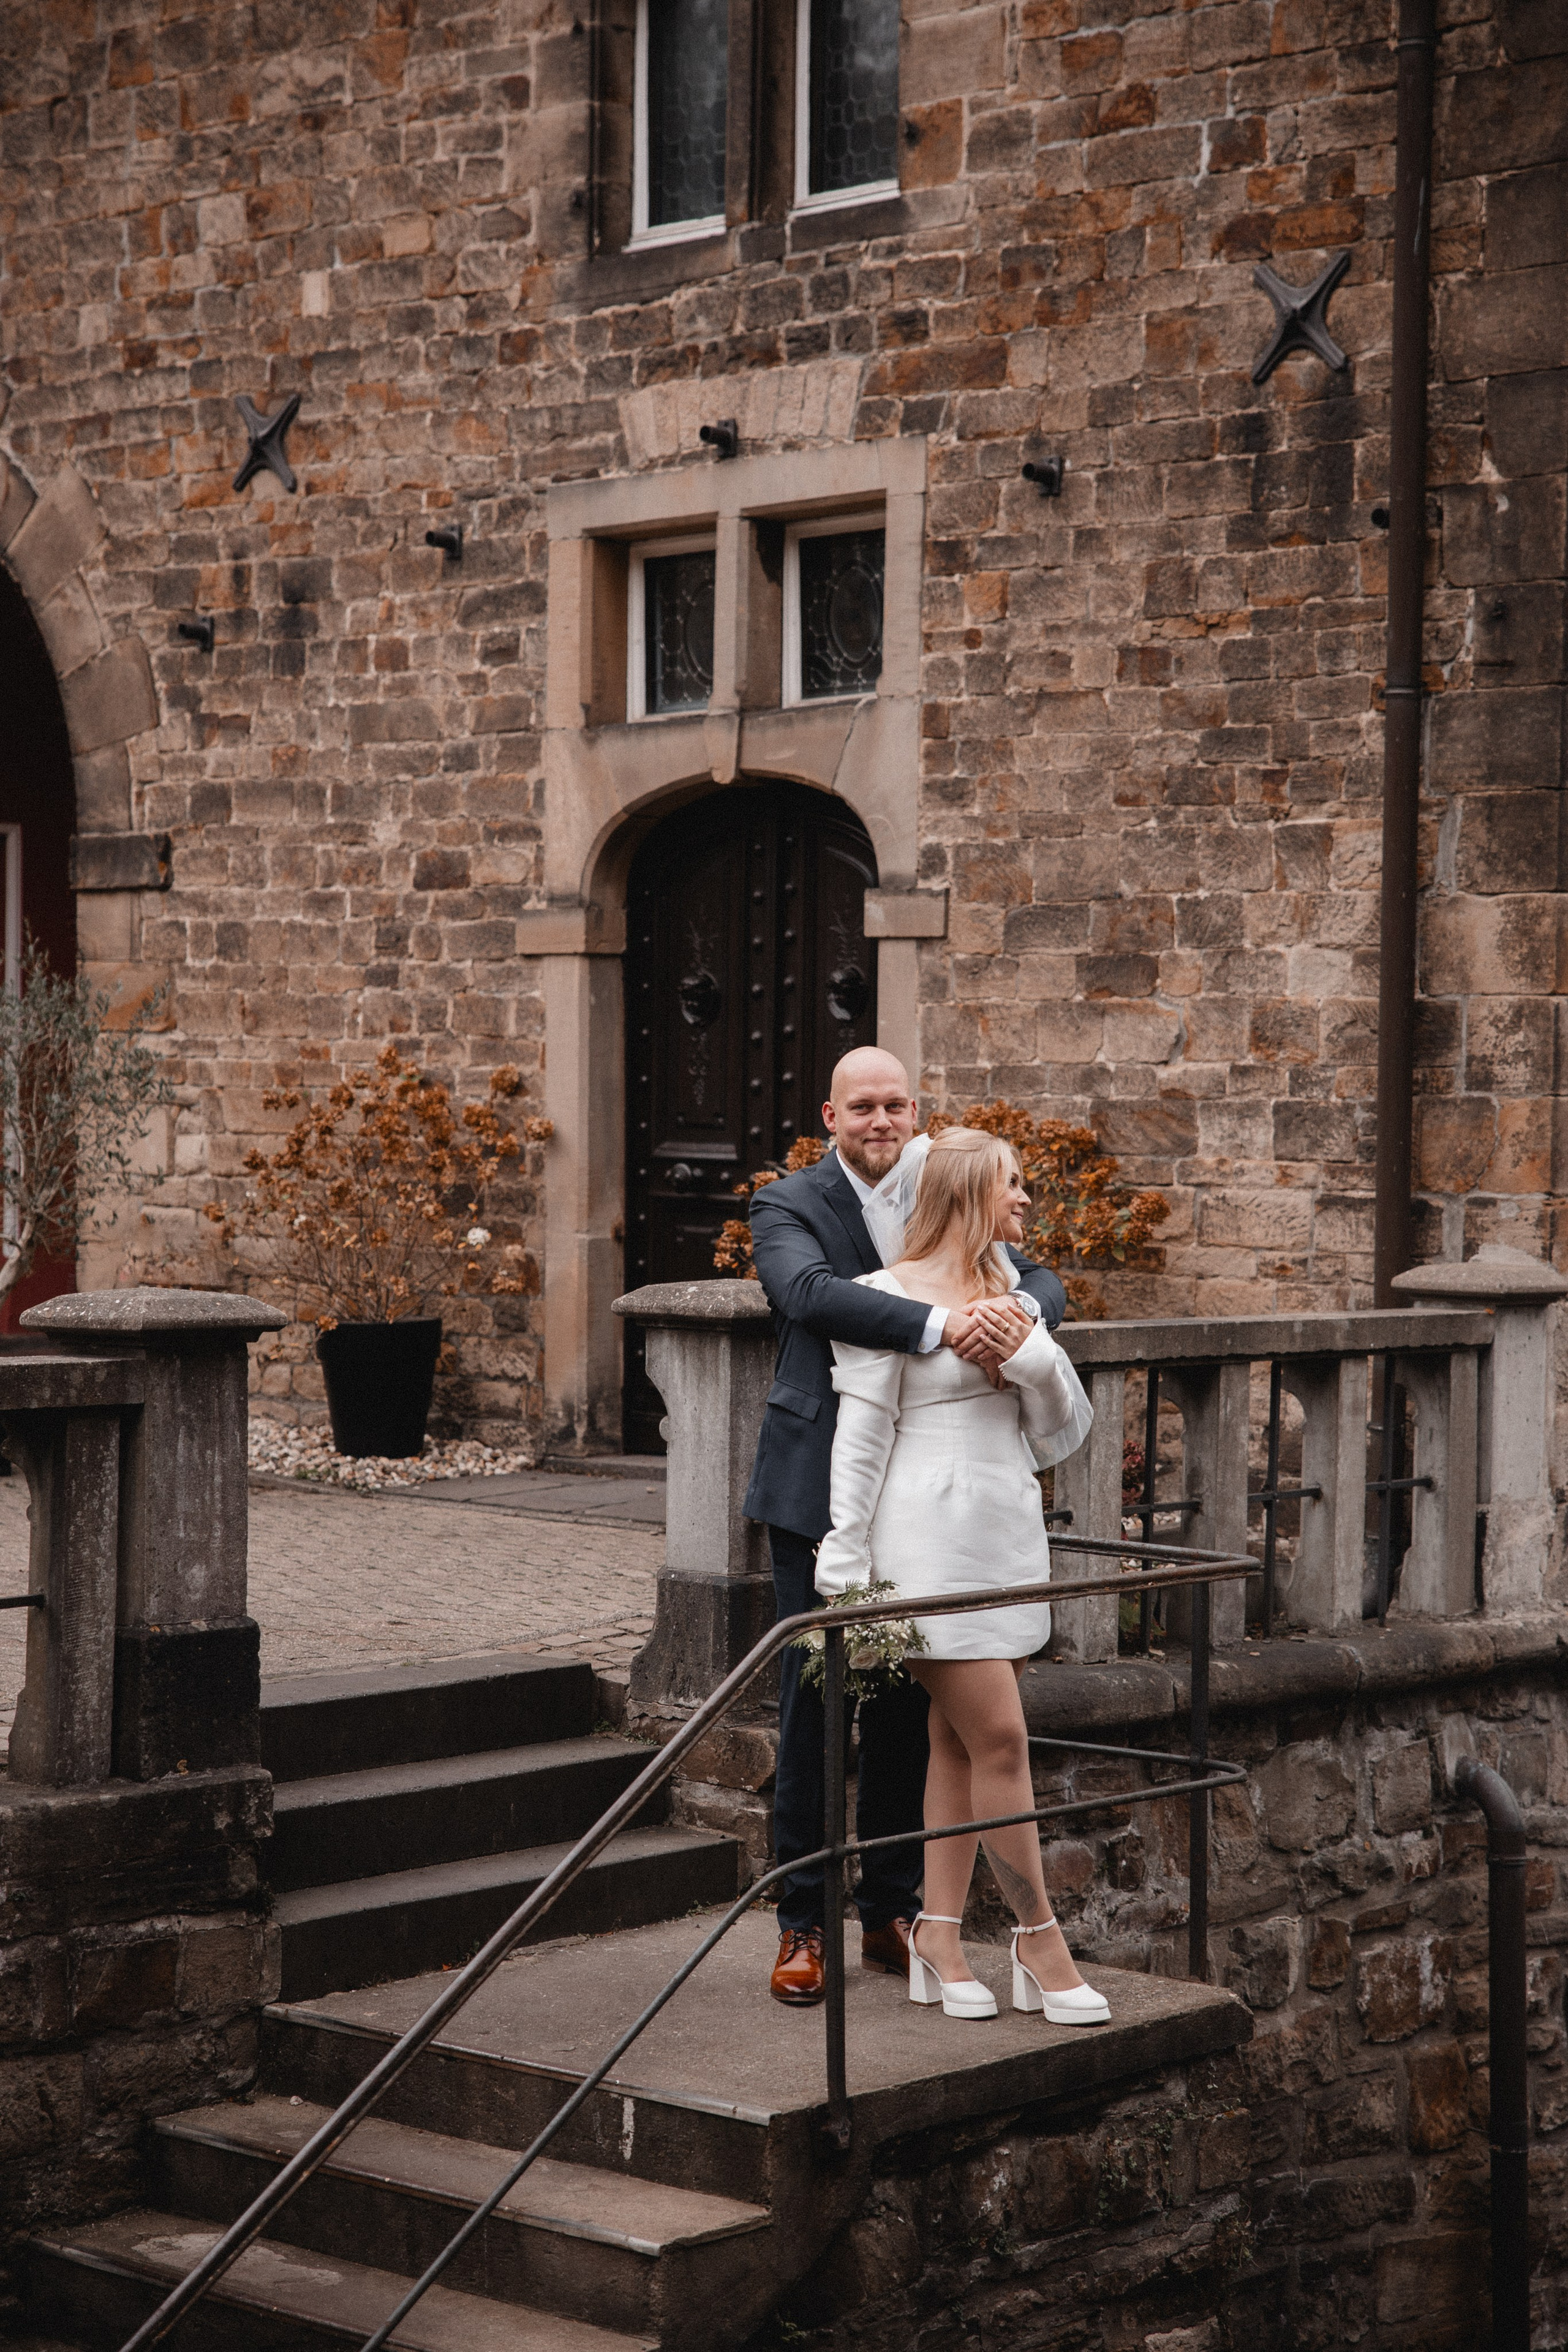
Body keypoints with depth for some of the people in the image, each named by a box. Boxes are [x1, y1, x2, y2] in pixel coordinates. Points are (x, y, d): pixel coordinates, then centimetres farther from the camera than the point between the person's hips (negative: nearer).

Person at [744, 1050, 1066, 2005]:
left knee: (910, 1708, 9)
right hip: (820, 1489, -4)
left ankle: (892, 1911, 21)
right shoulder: (787, 1207, -4)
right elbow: (811, 1292, -24)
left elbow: (1043, 1283, 1)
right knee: (813, 1708, 0)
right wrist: (939, 1325, -36)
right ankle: (804, 1924, 10)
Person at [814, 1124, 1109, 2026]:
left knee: (960, 1741, 8)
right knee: (1001, 1739, -7)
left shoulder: (1013, 1295, 15)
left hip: (1009, 1535, 7)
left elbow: (1065, 1433, 12)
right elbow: (861, 1438, -6)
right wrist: (845, 1569, -8)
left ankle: (940, 1936, 14)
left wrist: (1033, 1356, -6)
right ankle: (1040, 1936, 3)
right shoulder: (889, 1298, -6)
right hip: (932, 1536, -7)